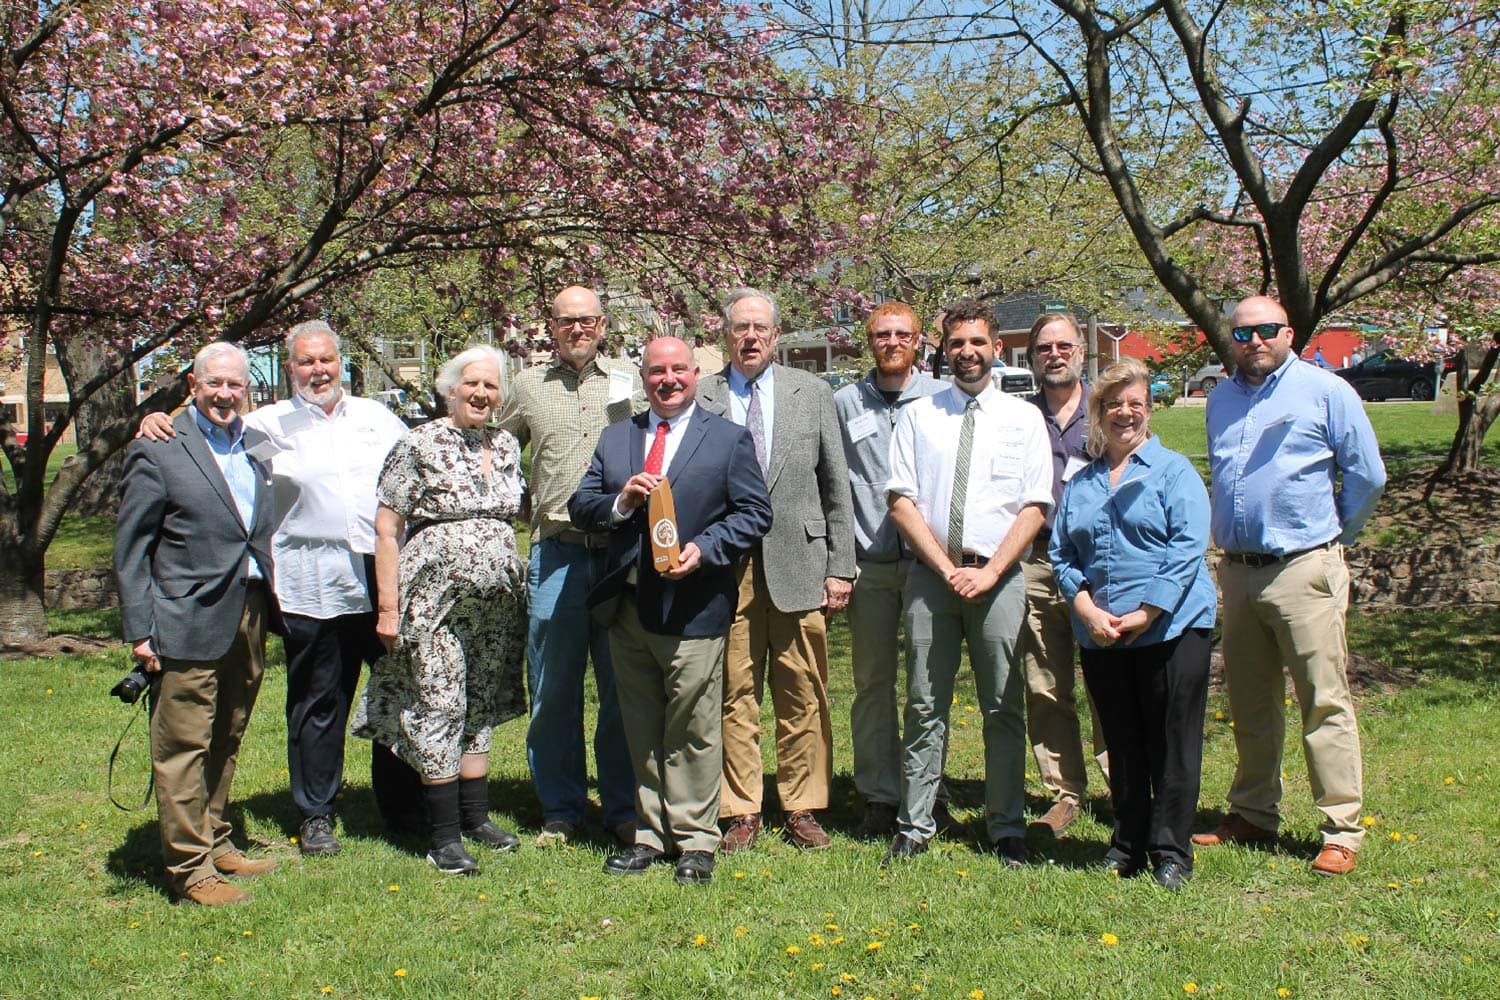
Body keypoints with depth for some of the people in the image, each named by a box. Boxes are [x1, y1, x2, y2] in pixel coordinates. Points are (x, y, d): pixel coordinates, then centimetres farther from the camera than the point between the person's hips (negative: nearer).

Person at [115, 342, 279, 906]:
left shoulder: (257, 446, 11)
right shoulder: (158, 452, -6)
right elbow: (130, 548, -6)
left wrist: (269, 608, 10)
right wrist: (139, 630, -10)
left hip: (248, 620, 6)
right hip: (189, 624, -6)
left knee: (225, 744, 17)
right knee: (184, 748, 0)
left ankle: (216, 844, 30)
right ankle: (190, 869, 9)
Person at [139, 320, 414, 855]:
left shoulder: (376, 417, 14)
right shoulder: (268, 424, 5)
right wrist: (157, 423, -13)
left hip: (387, 579, 3)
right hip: (314, 588, -2)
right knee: (317, 703, 6)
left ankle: (404, 808, 24)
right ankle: (315, 815, 21)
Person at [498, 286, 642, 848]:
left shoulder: (632, 382, 9)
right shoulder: (528, 387, 12)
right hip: (555, 554, 1)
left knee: (624, 688, 4)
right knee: (553, 689, 5)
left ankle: (624, 809, 15)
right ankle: (560, 811, 17)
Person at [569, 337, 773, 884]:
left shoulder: (729, 439, 3)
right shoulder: (615, 438, 14)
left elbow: (755, 511, -2)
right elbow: (580, 506, 11)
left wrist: (704, 549, -16)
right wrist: (621, 502, -10)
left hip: (691, 608, -4)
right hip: (628, 607, 5)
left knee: (692, 732, 1)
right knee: (642, 731, 13)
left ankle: (695, 840, 13)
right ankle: (652, 834, 24)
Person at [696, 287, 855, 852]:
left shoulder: (813, 393, 9)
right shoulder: (700, 399, 6)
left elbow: (836, 487, 8)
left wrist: (839, 568, 3)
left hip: (799, 564, 1)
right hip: (725, 567, -1)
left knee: (804, 695, 5)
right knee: (735, 694, 4)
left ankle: (802, 809, 18)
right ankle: (741, 812, 15)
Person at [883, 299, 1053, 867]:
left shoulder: (1023, 418, 8)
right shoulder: (917, 417, 9)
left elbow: (1035, 507, 1)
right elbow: (902, 501, 2)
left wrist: (989, 572, -10)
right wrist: (947, 568, -8)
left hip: (999, 577, 0)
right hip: (930, 575, 1)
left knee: (1003, 708, 4)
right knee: (924, 706, 3)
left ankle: (1007, 830, 13)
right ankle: (914, 827, 11)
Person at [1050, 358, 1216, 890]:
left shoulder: (1173, 471, 1)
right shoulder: (1080, 484, 15)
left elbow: (1188, 548, -8)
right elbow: (1062, 554, 11)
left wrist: (1145, 613, -15)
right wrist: (1088, 611, -6)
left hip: (1171, 627, -4)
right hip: (1100, 637, 4)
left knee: (1172, 744, 1)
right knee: (1122, 745, 12)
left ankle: (1171, 853, 12)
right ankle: (1128, 846, 23)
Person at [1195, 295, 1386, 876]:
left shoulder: (1326, 391, -3)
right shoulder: (1221, 401, 13)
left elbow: (1367, 476, 1)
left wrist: (1334, 534, 9)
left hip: (1304, 571, -6)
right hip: (1237, 569, 6)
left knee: (1325, 704, -5)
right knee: (1249, 704, 13)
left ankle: (1341, 832, 1)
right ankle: (1252, 816, 24)